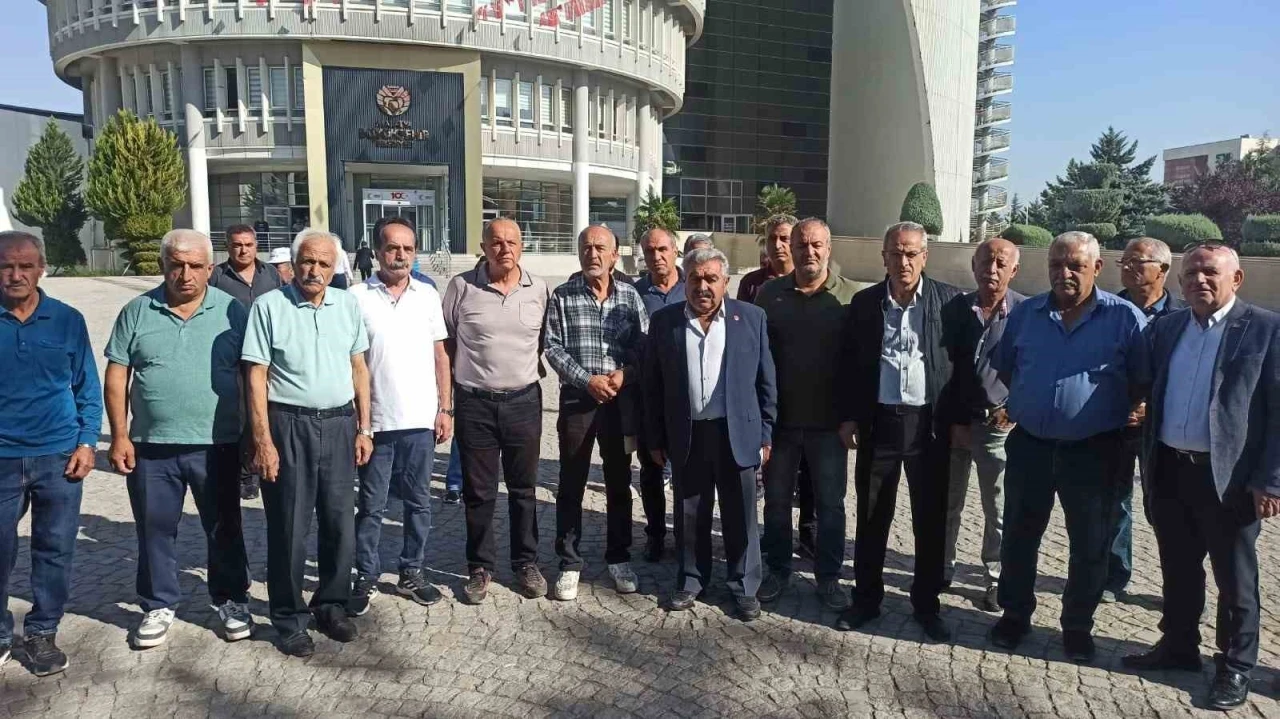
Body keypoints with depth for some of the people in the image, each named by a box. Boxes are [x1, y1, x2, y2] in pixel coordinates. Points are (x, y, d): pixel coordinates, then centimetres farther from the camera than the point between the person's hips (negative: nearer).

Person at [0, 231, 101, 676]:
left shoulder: (68, 320, 1)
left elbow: (88, 389, 5)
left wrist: (87, 442, -3)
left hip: (59, 456, 0)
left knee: (55, 551, 9)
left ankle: (42, 632, 24)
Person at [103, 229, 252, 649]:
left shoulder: (232, 311, -2)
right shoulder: (137, 312, 1)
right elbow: (116, 375, 3)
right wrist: (119, 436, -3)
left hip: (218, 445, -1)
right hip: (151, 445, 1)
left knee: (224, 528, 11)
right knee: (155, 530, 12)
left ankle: (231, 600, 27)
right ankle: (159, 606, 28)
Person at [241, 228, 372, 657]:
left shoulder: (348, 305, 7)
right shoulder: (269, 306, -5)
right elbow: (256, 377, -6)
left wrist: (364, 429, 8)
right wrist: (263, 441, -11)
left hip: (339, 424, 4)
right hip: (288, 424, -4)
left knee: (340, 522, 10)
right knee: (289, 528, 5)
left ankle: (332, 607, 28)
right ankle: (289, 620, 20)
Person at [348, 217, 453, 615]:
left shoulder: (428, 295, 4)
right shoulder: (357, 297, -4)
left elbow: (440, 355, 8)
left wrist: (445, 409, 3)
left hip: (421, 419, 3)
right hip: (374, 420, -2)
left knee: (418, 502, 12)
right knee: (371, 505, 9)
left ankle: (411, 573, 25)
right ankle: (366, 577, 22)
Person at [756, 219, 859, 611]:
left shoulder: (850, 296, -6)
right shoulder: (769, 293, 0)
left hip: (829, 421, -1)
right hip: (778, 417, 2)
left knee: (830, 503, 11)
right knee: (776, 499, 13)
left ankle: (828, 576, 27)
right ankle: (778, 570, 30)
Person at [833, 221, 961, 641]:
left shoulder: (949, 300, -1)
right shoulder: (864, 303, 3)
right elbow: (849, 363, 6)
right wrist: (848, 417, 1)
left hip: (929, 425, -1)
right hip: (878, 422, 1)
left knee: (931, 521, 9)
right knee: (871, 518, 10)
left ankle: (927, 605, 25)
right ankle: (866, 599, 25)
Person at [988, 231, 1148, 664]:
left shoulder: (1125, 318, -6)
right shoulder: (1025, 314, 3)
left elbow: (1144, 382, 0)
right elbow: (1004, 369, 15)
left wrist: (1125, 419, -2)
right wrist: (1028, 404, 7)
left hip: (1093, 451, -2)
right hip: (1029, 445, 2)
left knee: (1089, 545, 10)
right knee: (1019, 536, 11)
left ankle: (1078, 626, 28)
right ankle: (1015, 615, 29)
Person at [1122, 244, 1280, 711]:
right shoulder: (1164, 327, 7)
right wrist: (1148, 462, 6)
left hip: (1229, 476, -4)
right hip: (1170, 472, 5)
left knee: (1235, 579, 11)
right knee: (1177, 571, 18)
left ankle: (1235, 665, 26)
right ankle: (1178, 646, 34)